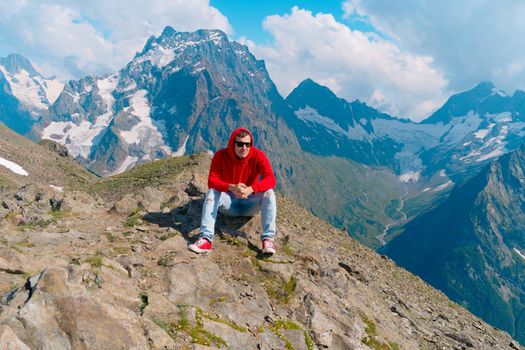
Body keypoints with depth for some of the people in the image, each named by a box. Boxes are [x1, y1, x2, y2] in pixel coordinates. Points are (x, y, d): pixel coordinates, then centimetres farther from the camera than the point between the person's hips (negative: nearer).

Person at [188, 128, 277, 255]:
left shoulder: (258, 155, -15)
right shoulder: (221, 155, -13)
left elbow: (270, 180, -26)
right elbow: (212, 180, -22)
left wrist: (251, 189, -44)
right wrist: (231, 188, -42)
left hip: (250, 204, 0)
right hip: (229, 204, 0)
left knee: (268, 193, -27)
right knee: (212, 192, -27)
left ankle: (268, 239, -35)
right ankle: (206, 239, -38)